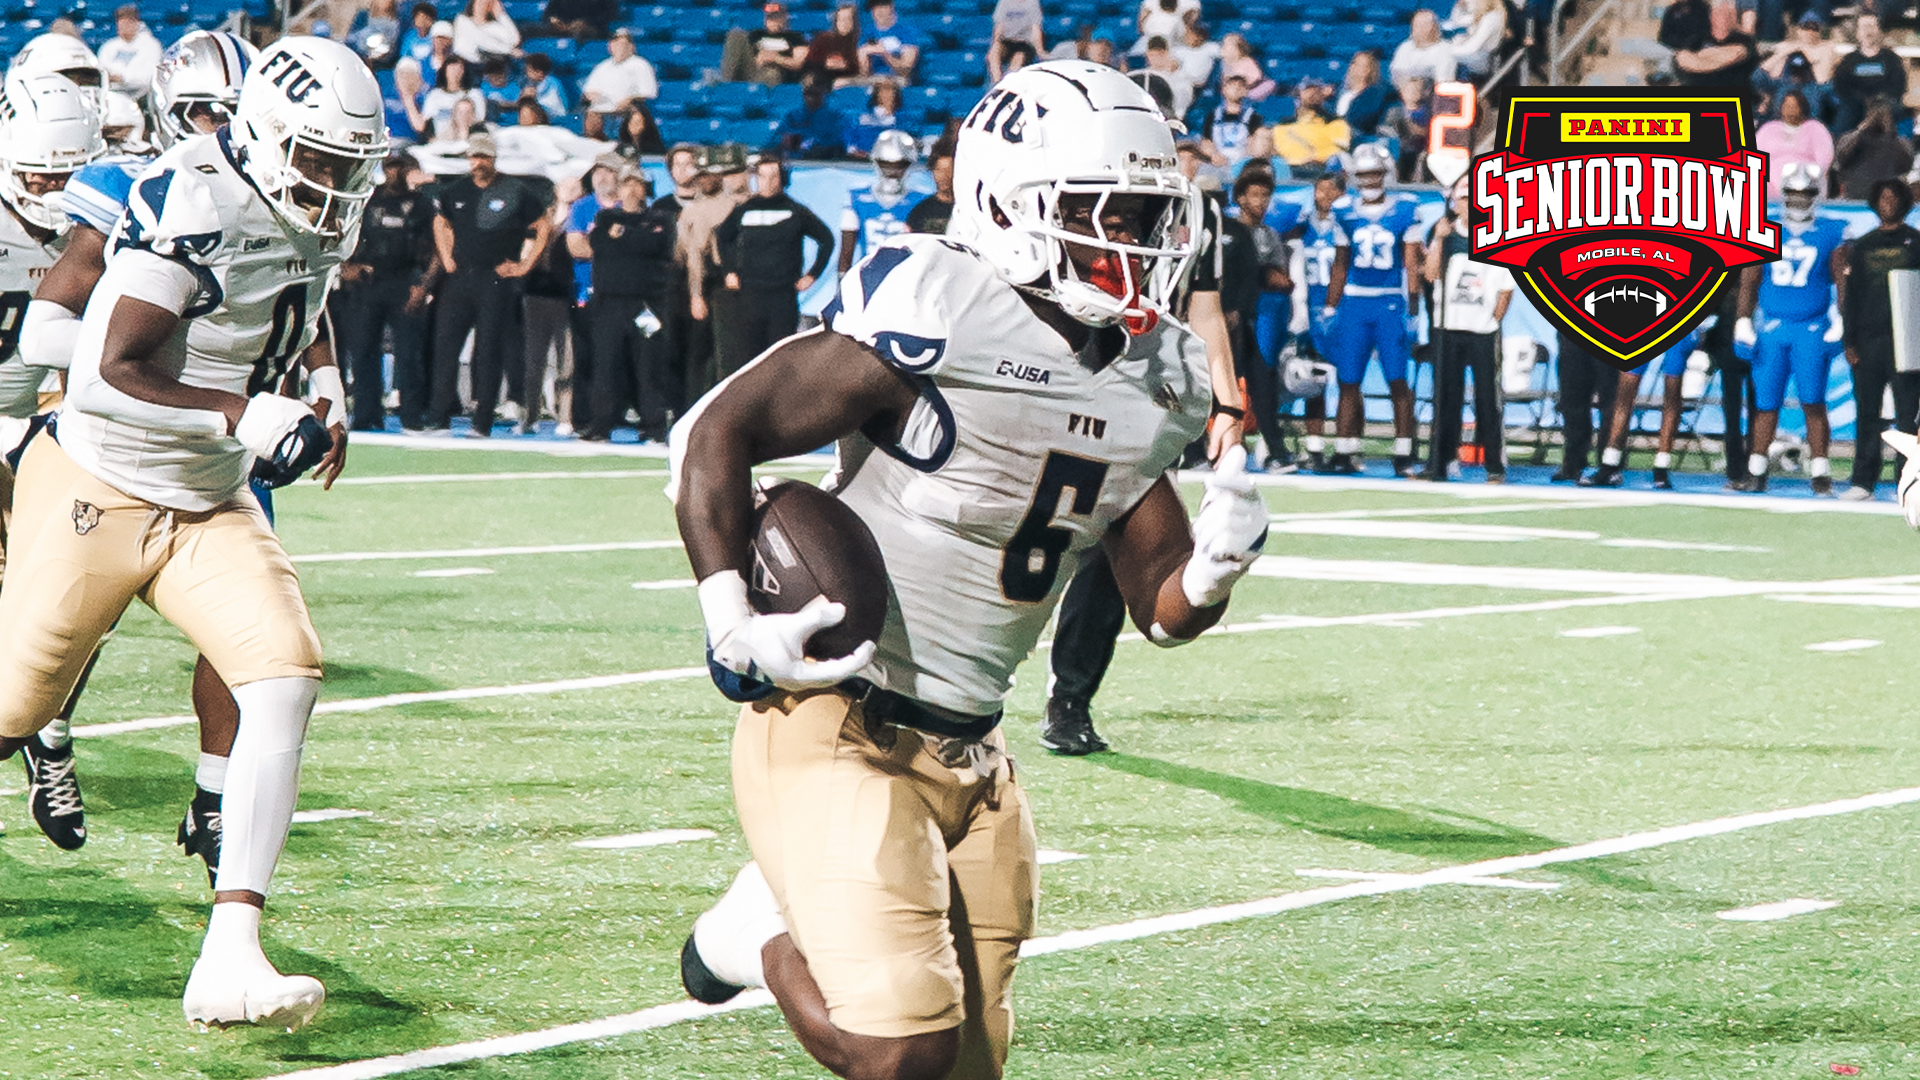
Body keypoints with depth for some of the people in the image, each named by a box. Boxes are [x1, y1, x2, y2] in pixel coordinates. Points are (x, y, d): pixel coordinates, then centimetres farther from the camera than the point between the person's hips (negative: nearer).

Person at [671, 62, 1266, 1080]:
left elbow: (1162, 606, 14)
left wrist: (1213, 571, -9)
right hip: (839, 728, -8)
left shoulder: (1139, 388, 7)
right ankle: (769, 923, 11)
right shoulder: (932, 318, -16)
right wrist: (736, 629, -17)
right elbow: (717, 430, -11)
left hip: (969, 757, 8)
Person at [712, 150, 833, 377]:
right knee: (747, 355, -3)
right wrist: (728, 271, 14)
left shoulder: (795, 212, 4)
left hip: (784, 296, -1)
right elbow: (721, 238, 23)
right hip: (748, 296, 1)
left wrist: (812, 274, 10)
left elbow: (826, 239, 15)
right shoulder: (744, 211, 7)